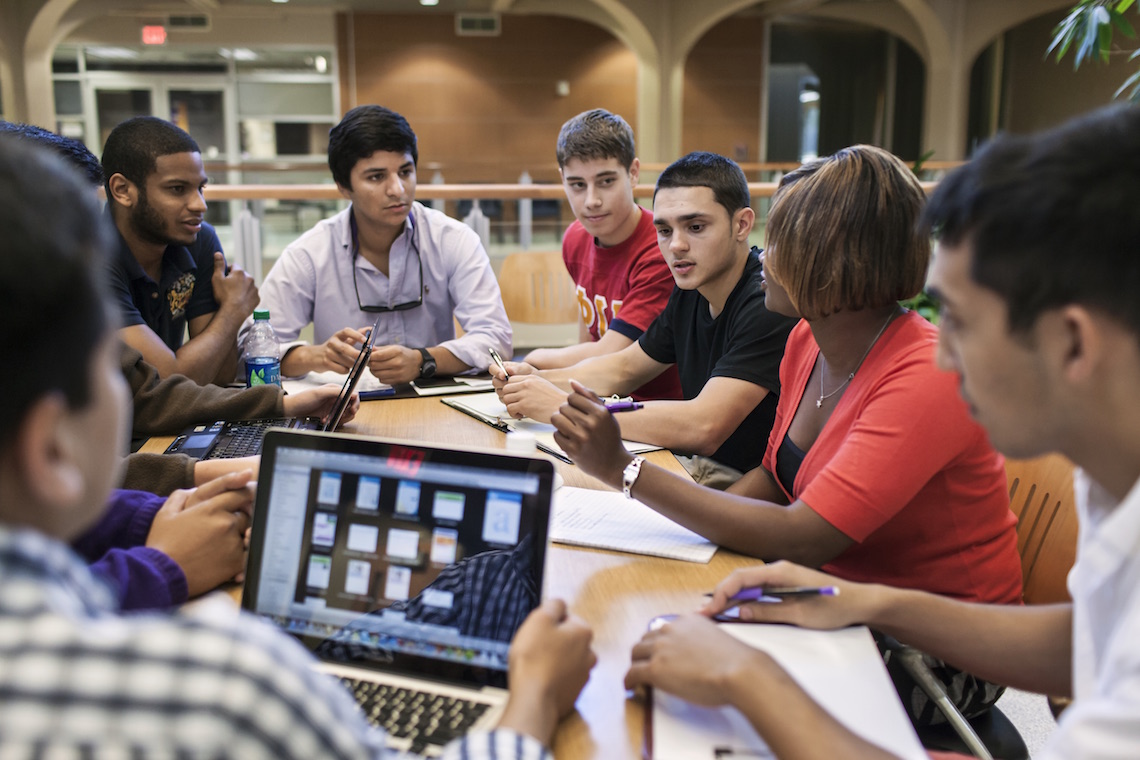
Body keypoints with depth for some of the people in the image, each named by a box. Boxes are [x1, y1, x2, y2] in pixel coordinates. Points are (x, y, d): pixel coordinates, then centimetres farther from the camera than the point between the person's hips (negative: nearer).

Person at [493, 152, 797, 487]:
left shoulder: (769, 304, -23)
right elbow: (624, 367, 18)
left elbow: (703, 427, -32)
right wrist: (540, 381, -2)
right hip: (698, 465, 8)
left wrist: (561, 406, -27)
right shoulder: (691, 292, 5)